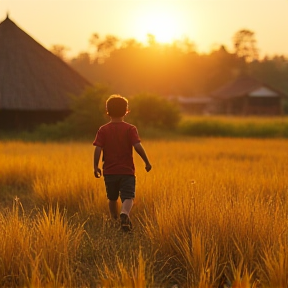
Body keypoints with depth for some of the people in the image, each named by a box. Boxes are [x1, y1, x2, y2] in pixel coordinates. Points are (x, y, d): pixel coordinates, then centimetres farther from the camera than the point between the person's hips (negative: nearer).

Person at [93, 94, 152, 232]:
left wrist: (96, 166, 2)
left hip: (109, 172, 2)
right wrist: (147, 162, -4)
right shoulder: (130, 129, -4)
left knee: (112, 198, 20)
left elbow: (98, 149, -8)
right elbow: (138, 147, -14)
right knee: (128, 197, -8)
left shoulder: (103, 130, 0)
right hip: (127, 171, -2)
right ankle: (124, 213, -38)